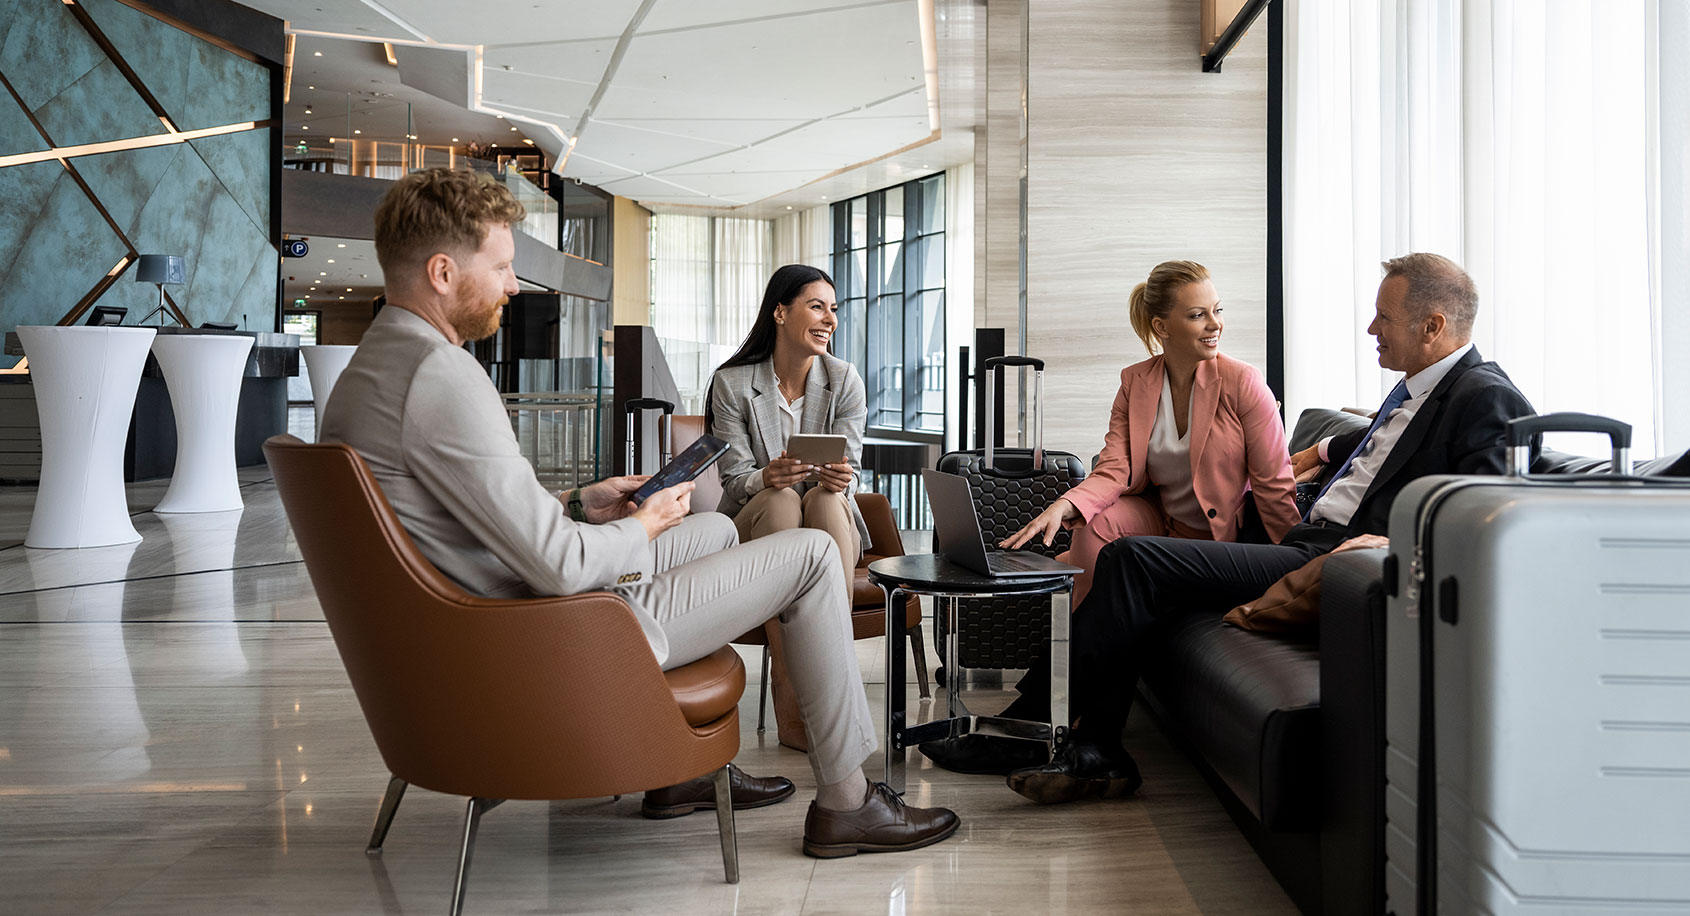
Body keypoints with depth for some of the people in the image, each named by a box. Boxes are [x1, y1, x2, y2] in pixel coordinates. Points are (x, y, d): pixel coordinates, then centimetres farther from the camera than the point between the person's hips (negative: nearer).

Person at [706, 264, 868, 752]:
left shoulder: (844, 379, 0)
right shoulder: (732, 383, -6)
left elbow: (849, 469, -4)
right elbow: (735, 478, -8)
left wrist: (839, 478, -29)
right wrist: (767, 478, -32)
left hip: (831, 529, 1)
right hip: (752, 527, -1)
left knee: (828, 498, -33)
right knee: (782, 499, -35)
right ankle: (788, 699, -41)